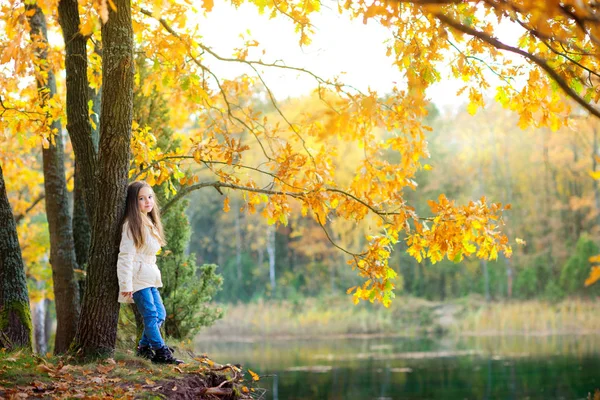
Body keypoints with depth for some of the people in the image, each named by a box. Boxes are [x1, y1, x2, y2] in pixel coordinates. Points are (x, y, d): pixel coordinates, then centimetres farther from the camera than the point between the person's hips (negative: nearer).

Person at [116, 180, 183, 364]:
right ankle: (161, 352, -8)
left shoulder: (150, 223, 15)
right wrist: (126, 285, -20)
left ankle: (144, 346, 20)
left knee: (160, 313, 9)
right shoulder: (132, 224, -13)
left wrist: (154, 275, 17)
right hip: (137, 277, -9)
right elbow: (126, 256, -17)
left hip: (150, 277, 9)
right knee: (151, 314, -12)